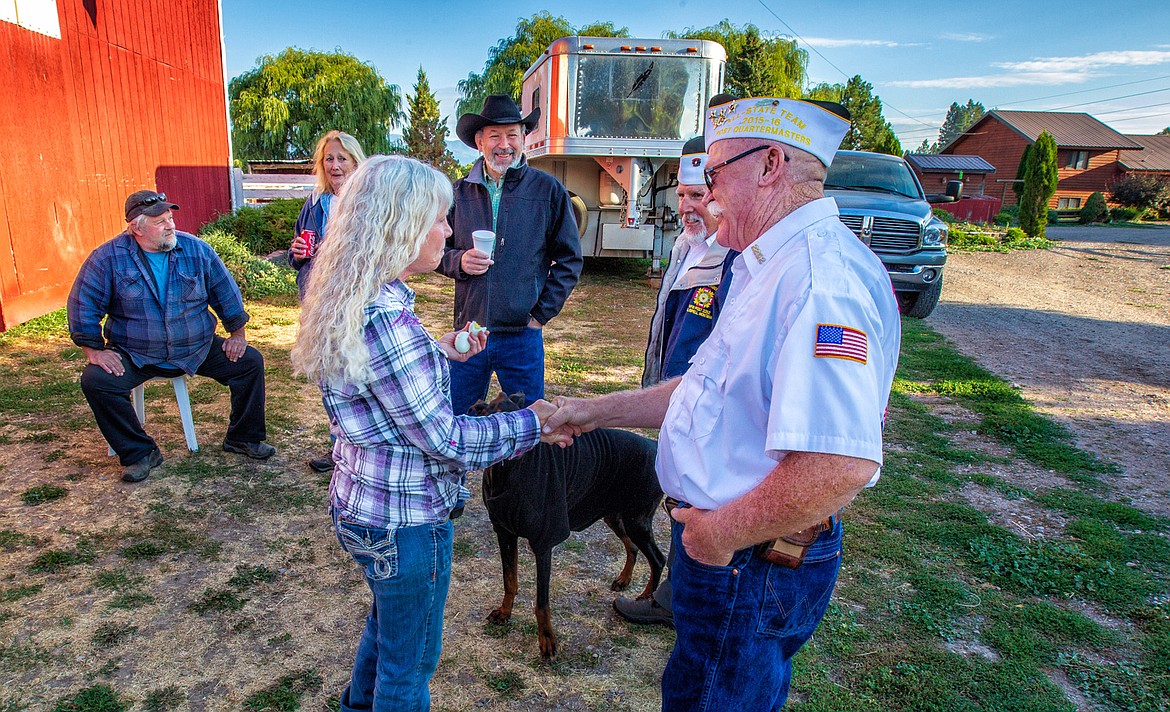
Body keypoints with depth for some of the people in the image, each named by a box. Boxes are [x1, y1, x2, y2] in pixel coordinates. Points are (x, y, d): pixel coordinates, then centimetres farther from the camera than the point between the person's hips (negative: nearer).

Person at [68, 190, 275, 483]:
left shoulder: (196, 250, -4)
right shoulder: (108, 258, -10)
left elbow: (225, 292, 5)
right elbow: (83, 305, -4)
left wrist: (237, 334, 4)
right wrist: (94, 350, -10)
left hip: (198, 349, 2)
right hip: (133, 356, -1)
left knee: (250, 362, -11)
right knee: (95, 381, -25)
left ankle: (243, 438, 6)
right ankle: (139, 453, -7)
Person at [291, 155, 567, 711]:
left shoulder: (348, 300, 0)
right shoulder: (387, 317, -30)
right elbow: (446, 440, -24)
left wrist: (443, 352, 9)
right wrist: (531, 423, -14)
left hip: (360, 500, 10)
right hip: (404, 519, -10)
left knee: (387, 620, 33)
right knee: (409, 662, 16)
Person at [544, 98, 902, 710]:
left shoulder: (822, 276, -27)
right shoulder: (770, 269, 11)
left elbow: (841, 464, -36)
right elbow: (706, 389, 17)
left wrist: (722, 532, -22)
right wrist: (596, 411, 14)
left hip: (751, 566, -10)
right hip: (715, 545, 10)